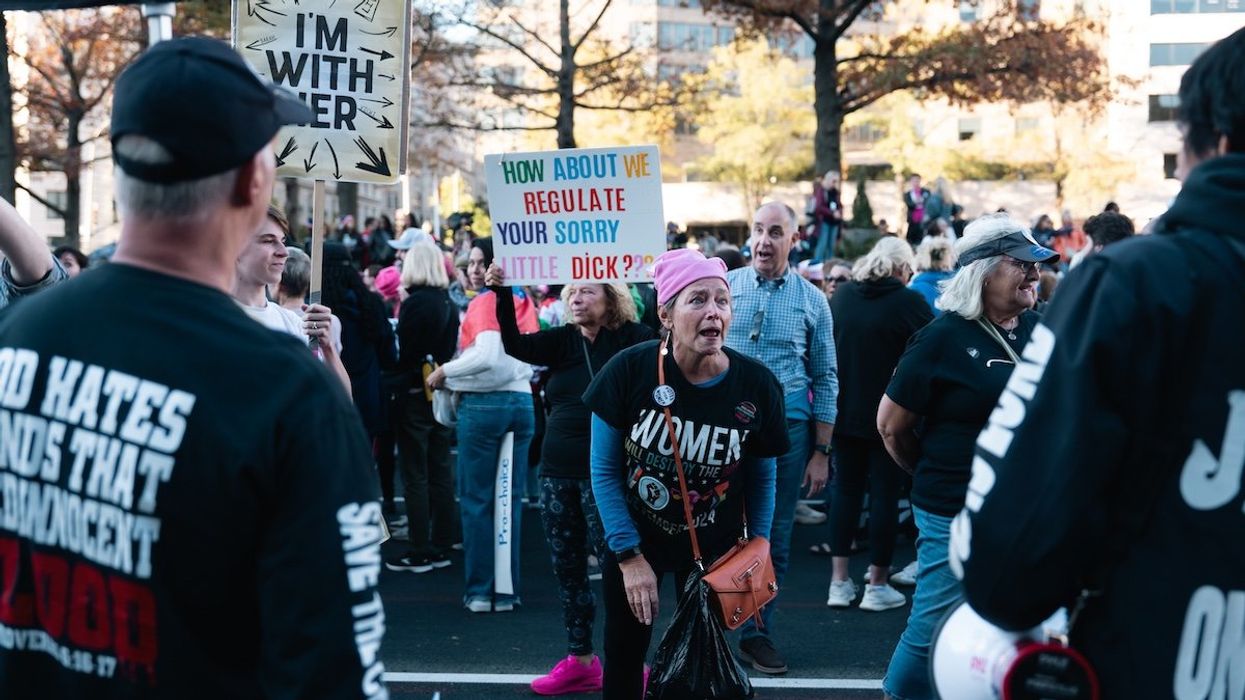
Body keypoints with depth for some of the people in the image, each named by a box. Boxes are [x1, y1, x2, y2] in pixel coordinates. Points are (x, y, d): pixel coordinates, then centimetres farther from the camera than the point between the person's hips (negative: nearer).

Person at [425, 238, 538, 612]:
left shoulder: (484, 303, -9)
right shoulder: (524, 302, 10)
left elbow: (486, 355, -23)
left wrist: (443, 372, -11)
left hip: (483, 404, -6)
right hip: (522, 401, 6)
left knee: (476, 500, 3)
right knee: (510, 500, 10)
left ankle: (480, 591, 7)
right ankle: (507, 589, 13)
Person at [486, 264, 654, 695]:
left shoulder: (630, 339, -2)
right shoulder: (561, 341, 8)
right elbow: (515, 345, -6)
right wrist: (502, 295, -18)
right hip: (557, 471, 6)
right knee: (567, 568, 11)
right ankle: (579, 660, 21)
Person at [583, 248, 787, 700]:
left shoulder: (757, 386, -17)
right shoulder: (629, 370, -21)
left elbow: (761, 479, -1)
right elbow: (605, 471, -12)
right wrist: (629, 554, -14)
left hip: (714, 549, 1)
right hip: (633, 539, 0)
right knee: (623, 655, 14)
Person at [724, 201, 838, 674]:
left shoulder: (811, 299, 3)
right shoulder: (725, 286, 2)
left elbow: (825, 379, 6)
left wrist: (821, 452, 2)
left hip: (787, 427, 1)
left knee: (774, 537, 8)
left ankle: (757, 633, 21)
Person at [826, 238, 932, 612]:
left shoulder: (841, 295, 3)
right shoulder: (908, 302, -13)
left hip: (845, 412, 5)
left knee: (845, 488, 12)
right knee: (885, 491, 5)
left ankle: (839, 582, 13)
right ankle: (877, 584, 10)